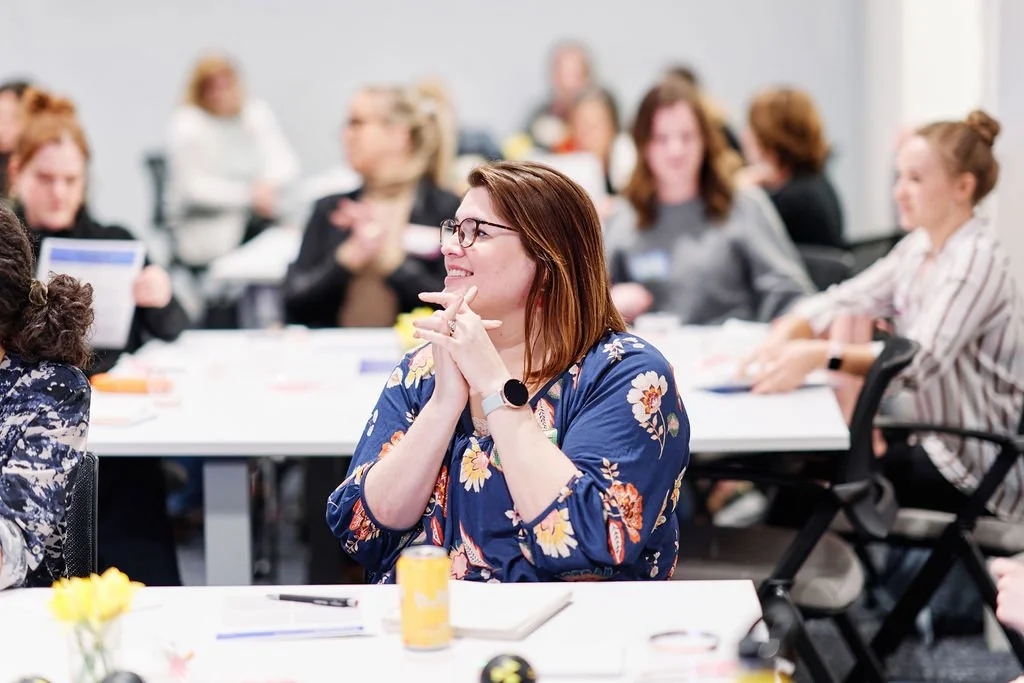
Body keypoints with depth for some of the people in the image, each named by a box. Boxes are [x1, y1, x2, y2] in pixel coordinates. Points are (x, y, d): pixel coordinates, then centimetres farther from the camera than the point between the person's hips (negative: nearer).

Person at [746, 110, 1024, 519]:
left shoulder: (978, 259, -18)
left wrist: (822, 356, -41)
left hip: (972, 469, -8)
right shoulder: (919, 247, 8)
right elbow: (843, 301, 2)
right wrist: (779, 340, -18)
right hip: (929, 433, 8)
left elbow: (922, 360, -30)